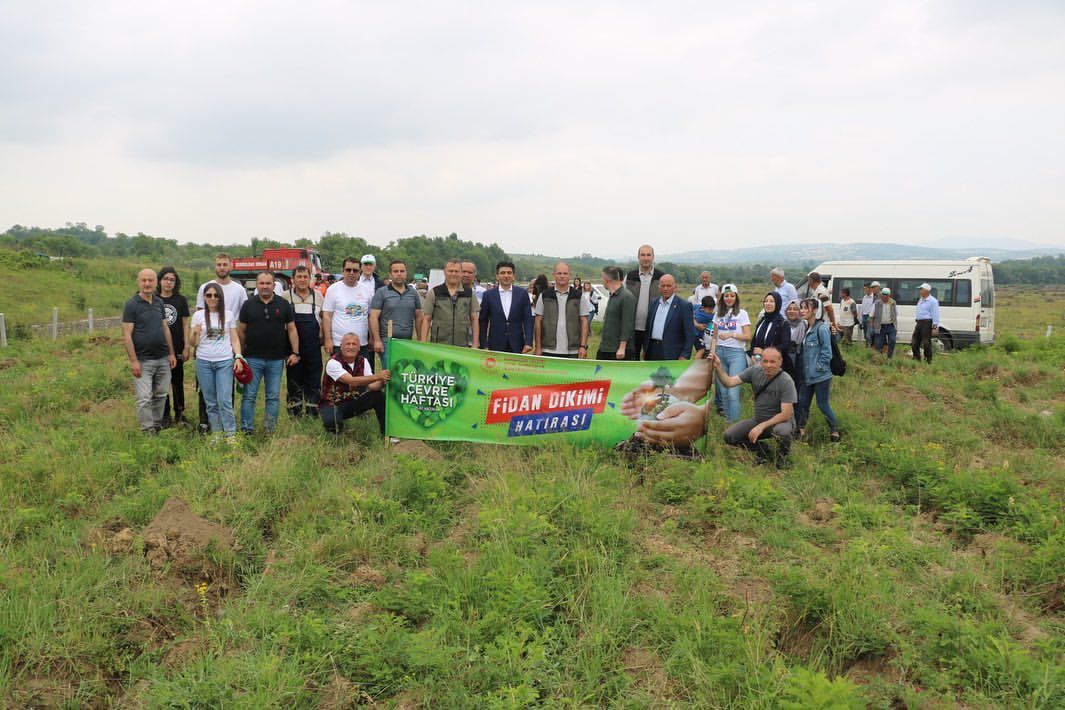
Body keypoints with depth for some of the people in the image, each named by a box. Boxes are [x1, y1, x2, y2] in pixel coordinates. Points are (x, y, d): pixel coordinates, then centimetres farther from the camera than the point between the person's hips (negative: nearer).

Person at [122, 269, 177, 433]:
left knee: (161, 395, 12)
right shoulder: (132, 305, -8)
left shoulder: (159, 302, 10)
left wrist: (171, 353, 12)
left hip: (163, 358, 6)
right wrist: (133, 361, -15)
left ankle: (157, 427, 24)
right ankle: (148, 432, 3)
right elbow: (126, 335, -10)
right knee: (144, 399, -4)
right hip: (143, 361, -6)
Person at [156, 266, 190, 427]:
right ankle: (165, 416, 15)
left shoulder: (181, 300, 3)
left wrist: (186, 347, -2)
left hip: (177, 349, 0)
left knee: (178, 382, 8)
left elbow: (185, 325, 4)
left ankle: (179, 413, 21)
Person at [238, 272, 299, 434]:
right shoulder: (248, 305, 4)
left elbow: (291, 330, 5)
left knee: (274, 397, 6)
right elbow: (241, 331, 7)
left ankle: (270, 429, 15)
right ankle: (246, 429, 8)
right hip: (252, 358, -1)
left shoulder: (283, 305, 5)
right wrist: (240, 354, 5)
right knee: (249, 396, 1)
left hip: (276, 359, 1)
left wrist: (295, 352, -2)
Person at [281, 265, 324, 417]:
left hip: (314, 347, 1)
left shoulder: (318, 296, 7)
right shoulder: (285, 296, 0)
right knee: (293, 380, 5)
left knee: (314, 381, 5)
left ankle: (313, 413, 14)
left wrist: (324, 337, 6)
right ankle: (295, 414, 14)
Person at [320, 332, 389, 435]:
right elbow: (352, 381, -34)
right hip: (332, 404, -5)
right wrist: (377, 376, -43)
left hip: (353, 402, 5)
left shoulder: (363, 361, -2)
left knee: (378, 395, -19)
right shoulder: (333, 362, -20)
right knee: (333, 423, -38)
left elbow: (371, 385, -13)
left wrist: (382, 382, -36)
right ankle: (334, 427, 2)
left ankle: (386, 432, -3)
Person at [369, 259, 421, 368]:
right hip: (387, 341, -4)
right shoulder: (381, 292, 1)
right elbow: (374, 317, -3)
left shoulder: (413, 293, 12)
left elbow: (418, 317, 16)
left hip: (408, 341, 4)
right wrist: (377, 340, -10)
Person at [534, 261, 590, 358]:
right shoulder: (544, 296, 6)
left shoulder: (579, 296, 6)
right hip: (549, 350, 0)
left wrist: (583, 346, -4)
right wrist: (538, 347, -1)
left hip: (572, 351, 0)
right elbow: (538, 322, 6)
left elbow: (584, 321, 5)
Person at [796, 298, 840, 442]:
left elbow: (827, 352, -17)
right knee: (802, 403, 9)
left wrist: (819, 367, -14)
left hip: (821, 376, -7)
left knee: (823, 405, 2)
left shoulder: (821, 328, -16)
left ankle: (834, 431, 19)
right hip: (807, 375, 8)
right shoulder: (806, 328, 8)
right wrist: (804, 368, 9)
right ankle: (800, 430, 21)